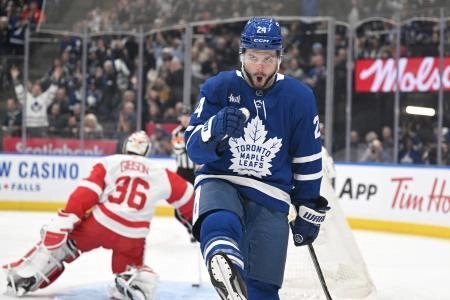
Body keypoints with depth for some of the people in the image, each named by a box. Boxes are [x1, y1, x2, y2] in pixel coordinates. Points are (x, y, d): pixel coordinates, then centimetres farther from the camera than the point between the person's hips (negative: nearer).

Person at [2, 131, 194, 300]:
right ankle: (133, 283, -12)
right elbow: (186, 196, 21)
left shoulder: (109, 163, 7)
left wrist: (64, 222, -6)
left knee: (59, 240, 18)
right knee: (133, 268, 24)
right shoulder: (160, 175, 12)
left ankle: (23, 276, 8)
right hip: (132, 238, 1)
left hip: (100, 224, -1)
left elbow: (85, 194, -3)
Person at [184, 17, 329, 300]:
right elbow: (194, 149, -9)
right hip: (220, 182, -2)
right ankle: (226, 269, -70)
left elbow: (308, 160, 9)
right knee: (220, 223, -38)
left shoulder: (299, 97, -1)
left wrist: (308, 209, 12)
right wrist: (216, 129, -31)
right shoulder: (218, 88, -4)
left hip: (270, 196, 2)